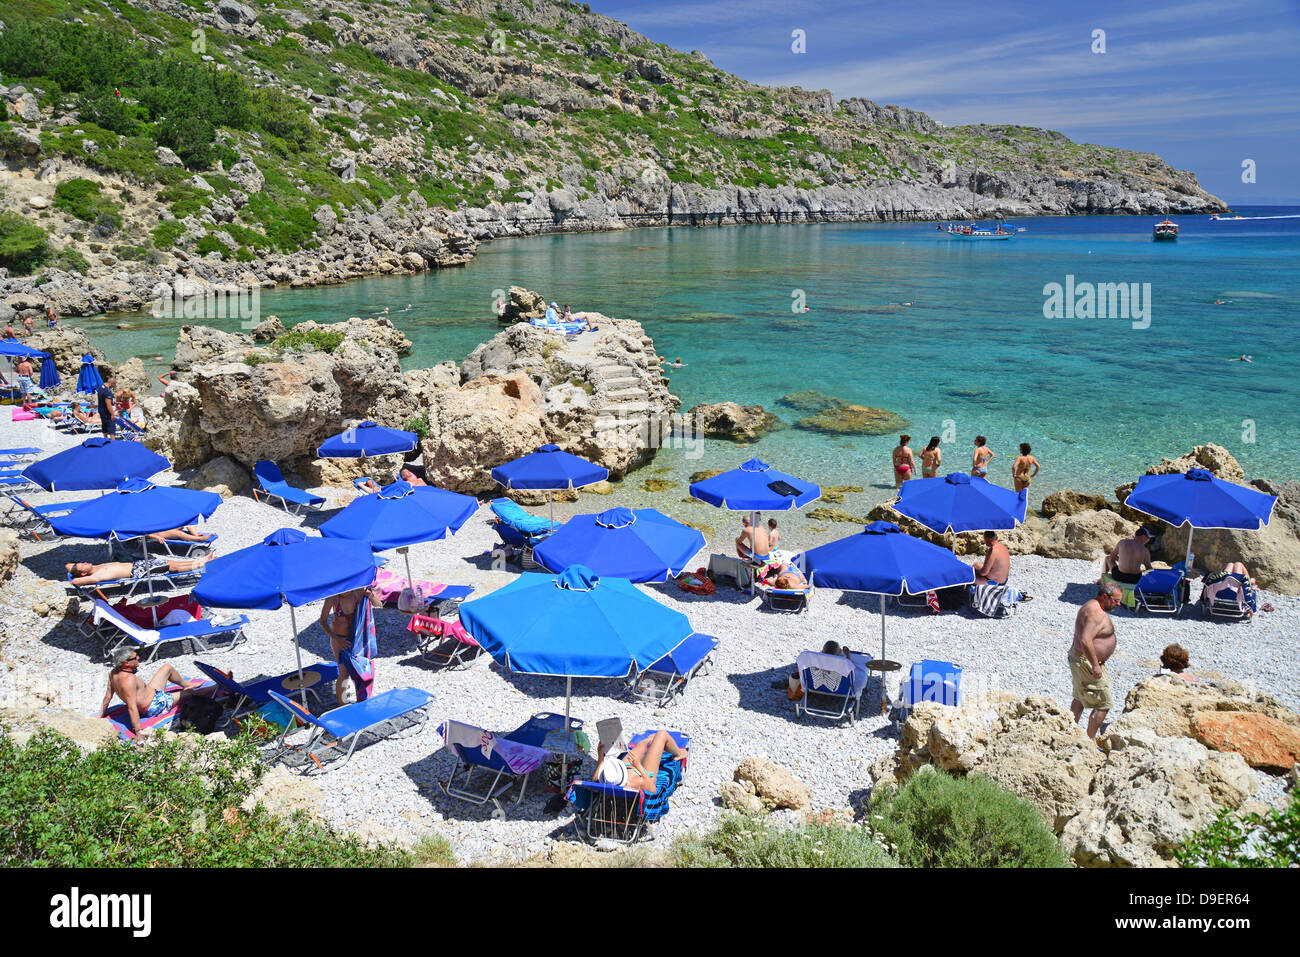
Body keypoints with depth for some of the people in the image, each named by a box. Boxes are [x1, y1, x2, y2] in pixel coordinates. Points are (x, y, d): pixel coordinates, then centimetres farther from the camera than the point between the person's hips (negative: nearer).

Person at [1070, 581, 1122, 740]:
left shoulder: (1092, 606, 10)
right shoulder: (1095, 612, -23)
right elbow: (1085, 640, -32)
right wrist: (1095, 665, -29)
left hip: (1079, 658, 11)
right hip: (1087, 662, -11)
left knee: (1080, 698, 23)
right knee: (1103, 704, -4)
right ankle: (1091, 741, 2)